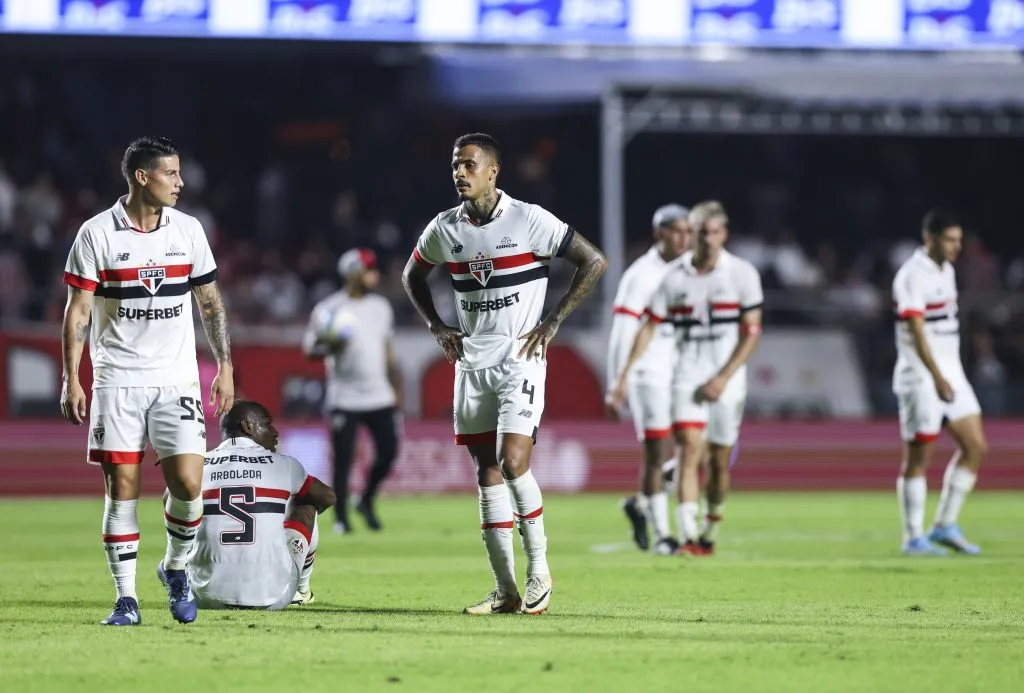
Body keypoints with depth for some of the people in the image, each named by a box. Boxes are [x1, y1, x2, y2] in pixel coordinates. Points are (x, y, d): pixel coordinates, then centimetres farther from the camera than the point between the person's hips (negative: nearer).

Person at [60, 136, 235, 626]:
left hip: (177, 379, 2)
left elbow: (210, 303, 14)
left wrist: (225, 366, 9)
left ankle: (175, 569, 16)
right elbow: (77, 311, -2)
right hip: (117, 379, -2)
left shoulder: (188, 231, 5)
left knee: (188, 483, -10)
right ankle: (126, 599, 4)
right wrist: (71, 380, -7)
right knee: (121, 487, -3)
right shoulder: (98, 234, -4)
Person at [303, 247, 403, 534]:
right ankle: (341, 517, 6)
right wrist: (331, 346, -26)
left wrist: (397, 393, 15)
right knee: (343, 457, -4)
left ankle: (367, 502, 21)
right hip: (345, 399, -5)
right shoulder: (329, 309, -6)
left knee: (388, 451, -1)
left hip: (379, 396, 5)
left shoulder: (381, 307, 11)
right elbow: (310, 349, -5)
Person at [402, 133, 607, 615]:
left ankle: (538, 568, 0)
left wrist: (552, 323, -8)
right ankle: (505, 592, 7)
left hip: (520, 360, -5)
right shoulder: (444, 229, 5)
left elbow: (594, 262, -5)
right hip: (471, 363, 5)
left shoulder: (529, 221, -9)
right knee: (487, 474, 3)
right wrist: (437, 327, 9)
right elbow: (412, 276, 24)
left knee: (512, 462, -18)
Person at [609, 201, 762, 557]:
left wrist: (723, 378, -12)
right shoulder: (674, 277, 2)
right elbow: (649, 327, 7)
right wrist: (625, 375, 1)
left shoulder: (742, 274, -2)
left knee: (719, 460, 6)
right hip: (688, 376, 0)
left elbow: (752, 332, -4)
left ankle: (710, 533, 27)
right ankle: (688, 536, -23)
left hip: (727, 380, 0)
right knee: (689, 447, -16)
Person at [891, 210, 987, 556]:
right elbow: (916, 332, -21)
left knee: (975, 446, 5)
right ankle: (913, 537, 3)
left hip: (950, 373, 9)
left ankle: (945, 526, 12)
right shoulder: (913, 276, -14)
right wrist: (938, 378, -26)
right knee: (918, 457, -3)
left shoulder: (946, 271, 14)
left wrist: (949, 376, 20)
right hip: (921, 377, -9)